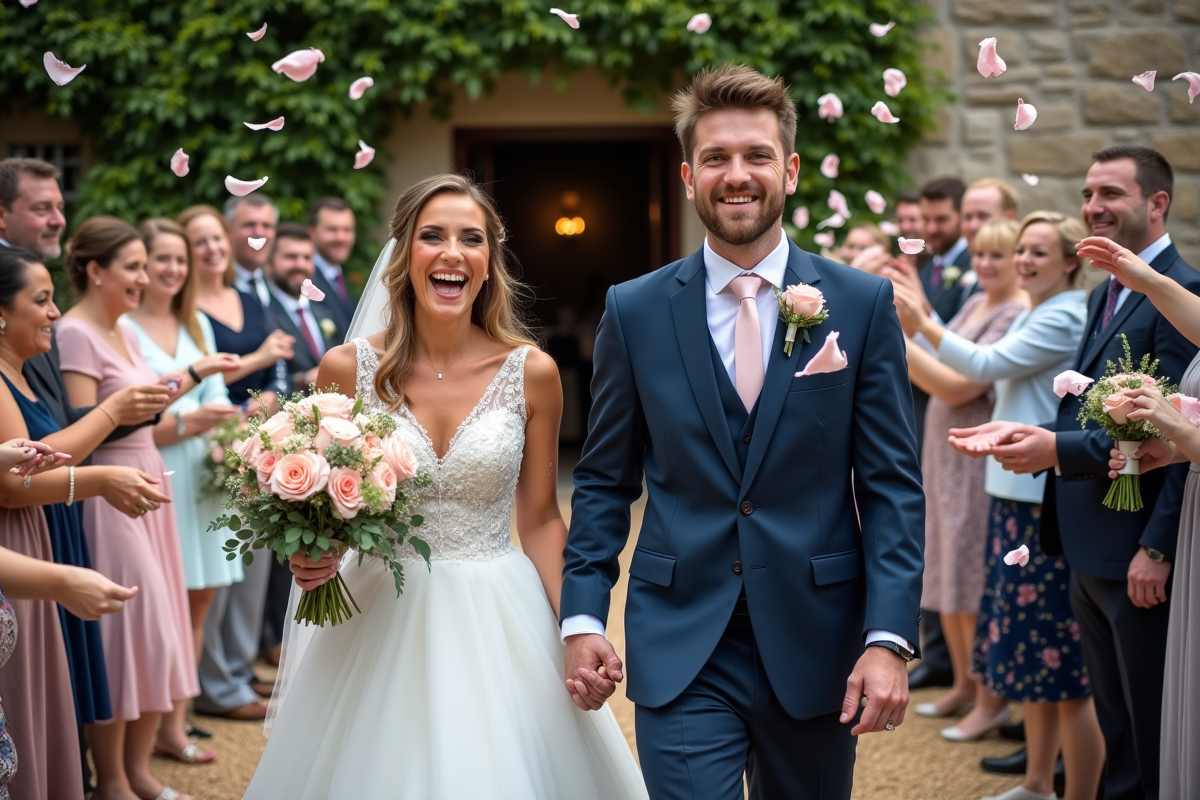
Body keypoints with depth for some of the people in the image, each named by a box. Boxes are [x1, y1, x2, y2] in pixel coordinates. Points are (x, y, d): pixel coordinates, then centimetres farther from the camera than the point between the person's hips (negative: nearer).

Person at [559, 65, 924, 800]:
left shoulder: (864, 304, -1)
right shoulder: (634, 312, 2)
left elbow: (893, 485, -3)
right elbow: (604, 483, 7)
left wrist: (889, 638, -12)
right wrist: (583, 617, -3)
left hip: (816, 647, 1)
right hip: (679, 651, 0)